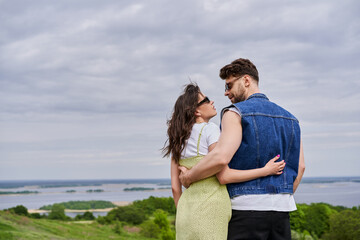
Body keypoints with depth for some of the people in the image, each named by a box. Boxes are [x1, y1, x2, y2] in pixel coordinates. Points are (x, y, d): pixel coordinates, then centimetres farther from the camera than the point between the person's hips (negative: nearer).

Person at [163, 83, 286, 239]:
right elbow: (223, 175, -13)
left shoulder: (178, 140, 12)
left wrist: (182, 215, 20)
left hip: (186, 207, 7)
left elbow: (175, 187, 11)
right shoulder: (209, 129, -7)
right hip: (210, 207, -7)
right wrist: (266, 170, -7)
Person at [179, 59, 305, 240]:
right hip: (281, 208, 6)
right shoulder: (288, 117, 15)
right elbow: (300, 166, 12)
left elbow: (221, 157, -20)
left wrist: (188, 177, -6)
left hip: (248, 206, -6)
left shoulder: (236, 113, -5)